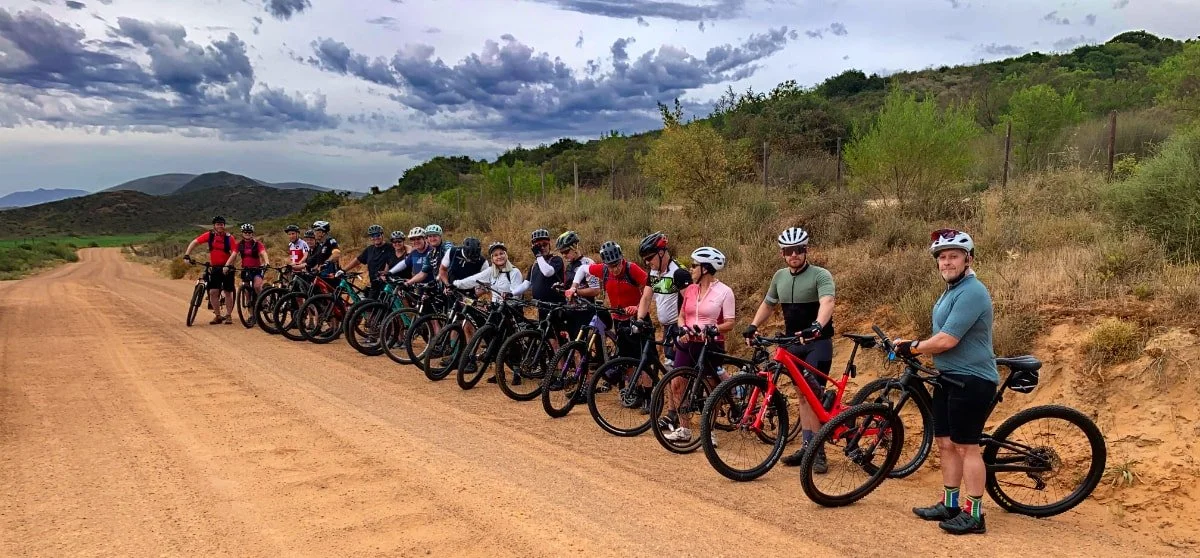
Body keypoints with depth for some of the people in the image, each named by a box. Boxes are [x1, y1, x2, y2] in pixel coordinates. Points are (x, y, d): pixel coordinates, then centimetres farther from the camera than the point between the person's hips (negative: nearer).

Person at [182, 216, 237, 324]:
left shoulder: (229, 237, -8)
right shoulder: (209, 235, -2)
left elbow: (234, 253, -13)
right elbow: (194, 242, -1)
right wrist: (186, 255, -12)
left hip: (226, 268, -2)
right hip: (214, 268, 2)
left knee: (228, 292, 3)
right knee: (213, 292, -5)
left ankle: (228, 315, 14)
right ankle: (218, 316, 6)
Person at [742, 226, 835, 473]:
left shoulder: (820, 275, -12)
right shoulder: (780, 277, 8)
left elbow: (827, 302, -29)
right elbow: (768, 304, 22)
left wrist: (817, 326, -47)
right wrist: (753, 326, 8)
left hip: (818, 343, -6)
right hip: (793, 342, 6)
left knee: (813, 395, -11)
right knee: (803, 395, 11)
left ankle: (818, 452, -4)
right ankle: (807, 447, 17)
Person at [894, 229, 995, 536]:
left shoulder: (971, 292, -18)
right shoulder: (952, 291, 15)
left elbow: (947, 341, -23)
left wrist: (912, 348, -9)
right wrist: (911, 345, 7)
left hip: (971, 381, -10)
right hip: (948, 378, 10)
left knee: (966, 447, -3)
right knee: (946, 443, 14)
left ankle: (974, 514, 6)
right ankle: (949, 504, 24)